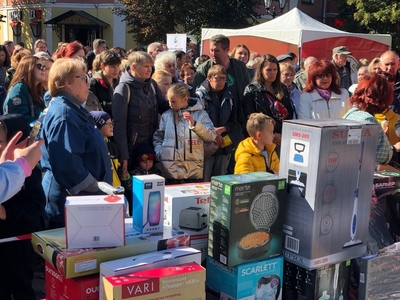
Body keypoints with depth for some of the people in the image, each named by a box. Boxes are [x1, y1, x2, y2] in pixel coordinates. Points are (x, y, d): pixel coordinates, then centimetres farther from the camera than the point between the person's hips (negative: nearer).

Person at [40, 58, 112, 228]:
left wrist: (97, 188, 19)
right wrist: (96, 190, -20)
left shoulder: (72, 110, 14)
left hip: (78, 198, 10)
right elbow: (67, 162, -29)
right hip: (69, 202, -10)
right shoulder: (64, 114, -19)